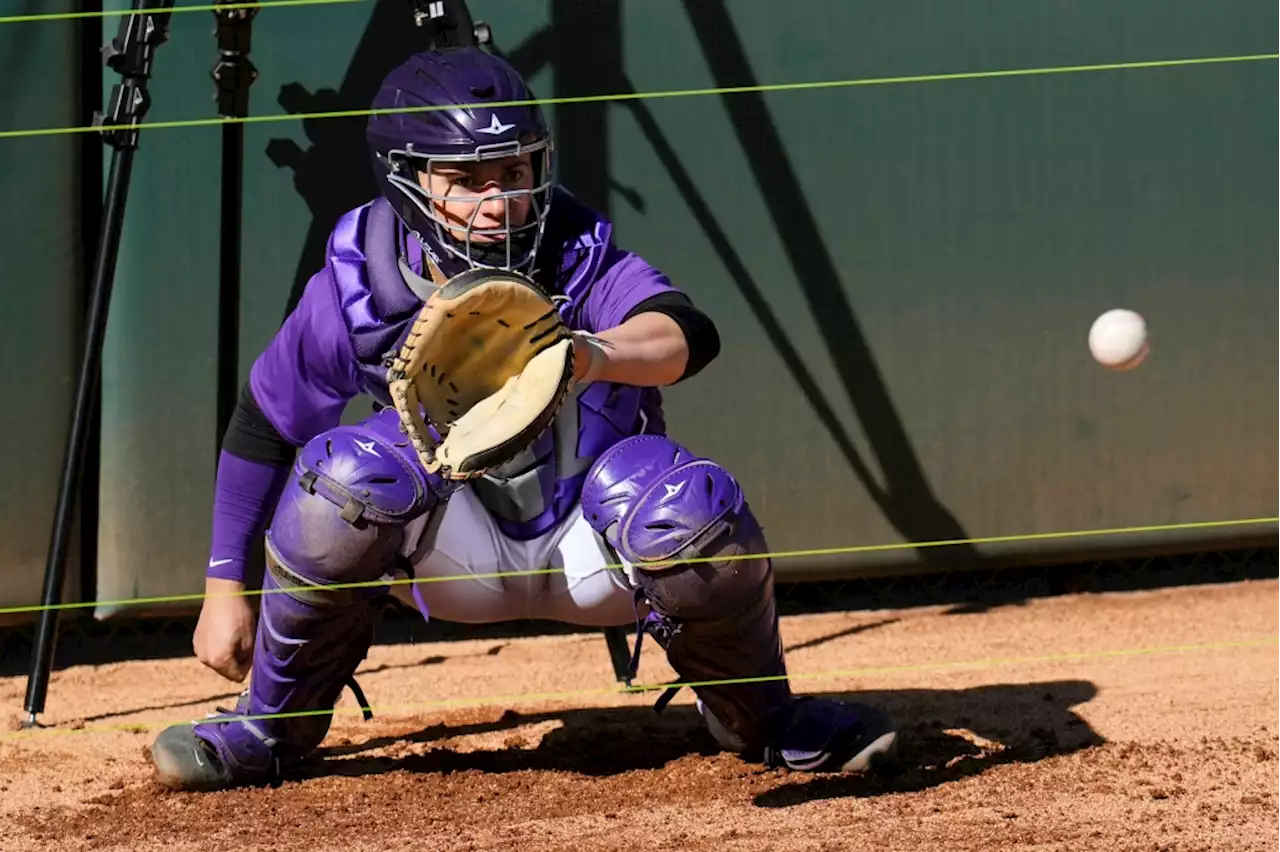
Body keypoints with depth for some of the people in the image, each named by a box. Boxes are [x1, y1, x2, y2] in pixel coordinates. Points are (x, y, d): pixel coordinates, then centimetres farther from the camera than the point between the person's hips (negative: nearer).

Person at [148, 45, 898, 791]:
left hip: (587, 552, -1)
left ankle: (763, 717, 0)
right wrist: (225, 587, 0)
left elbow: (686, 335, -43)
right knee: (347, 471, -29)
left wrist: (590, 357, -66)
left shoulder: (578, 256, -23)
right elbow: (263, 428, -2)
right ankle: (273, 727, -7)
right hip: (456, 553, 1)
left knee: (693, 504, -32)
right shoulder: (355, 293, -18)